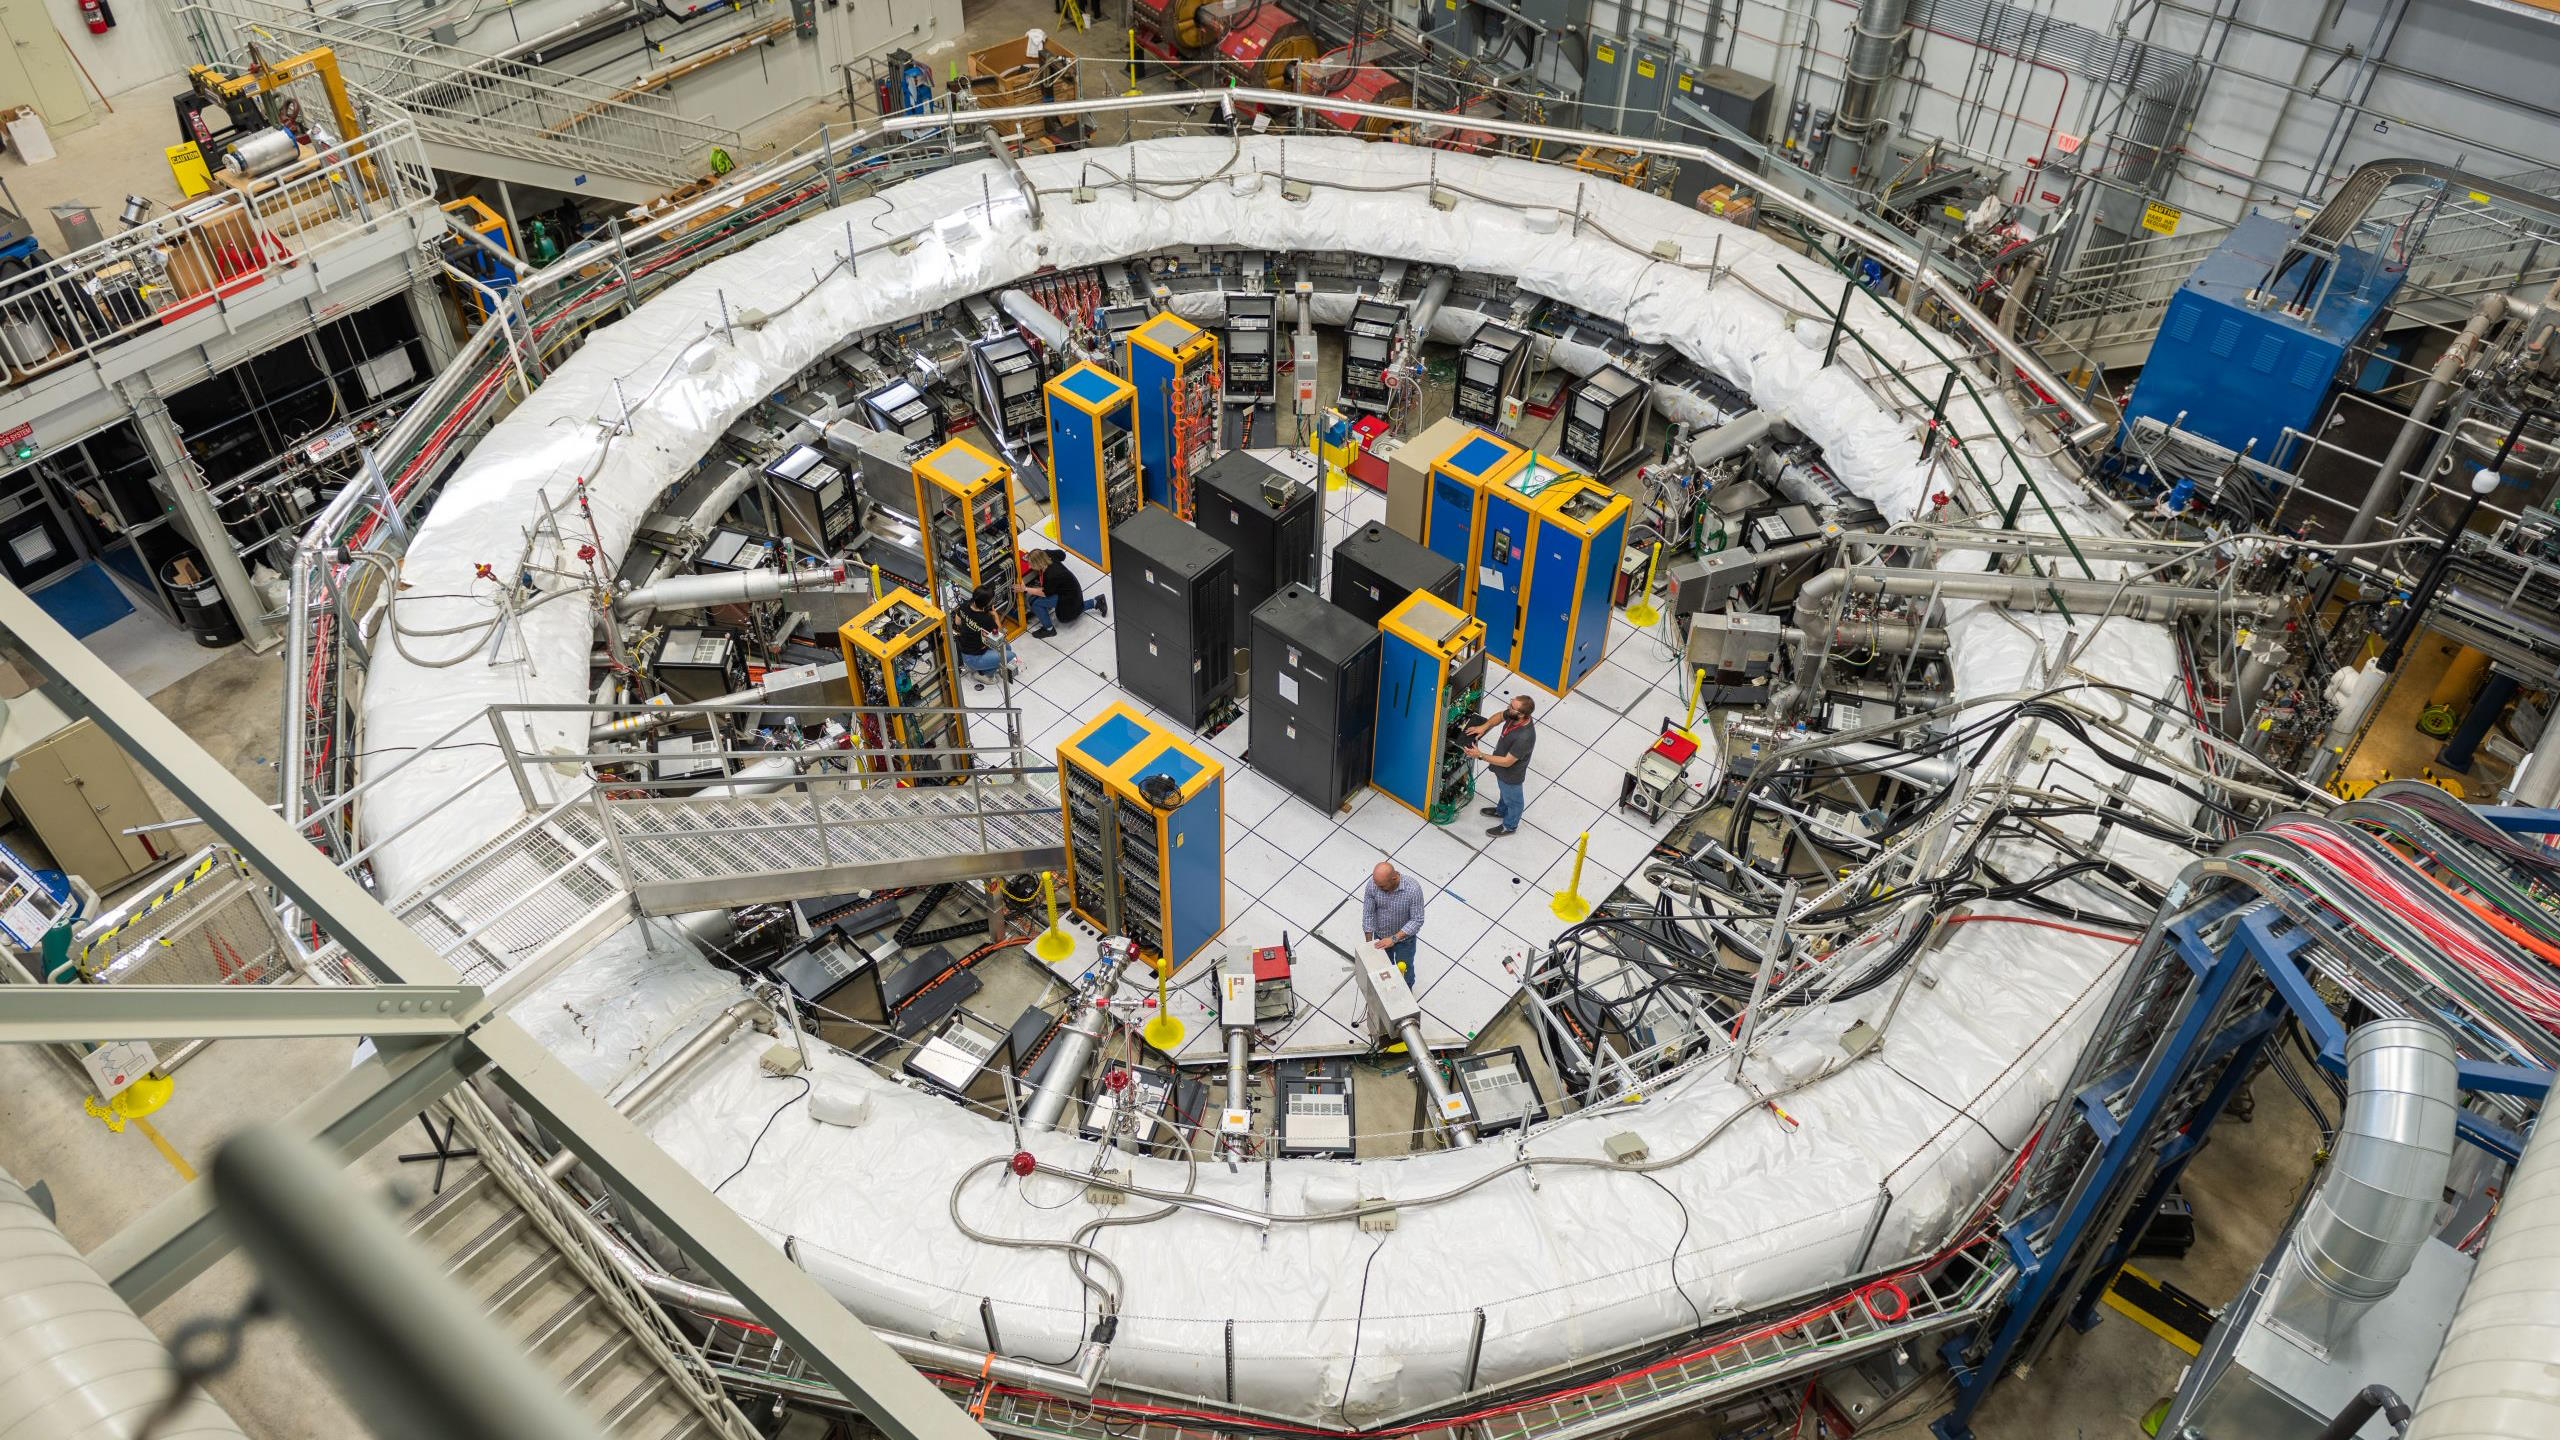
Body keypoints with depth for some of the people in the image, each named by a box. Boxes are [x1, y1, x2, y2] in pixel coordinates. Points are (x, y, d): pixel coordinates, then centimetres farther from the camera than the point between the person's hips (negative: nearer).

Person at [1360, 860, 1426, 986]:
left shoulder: (1413, 889, -34)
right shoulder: (1372, 886, -26)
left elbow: (1417, 920, -26)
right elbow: (1368, 915, -14)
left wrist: (1394, 939, -31)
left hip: (1404, 938, -2)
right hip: (1381, 938, 2)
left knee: (1404, 970, 23)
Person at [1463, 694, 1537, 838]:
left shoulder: (1524, 737, -44)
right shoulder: (1513, 716, -22)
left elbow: (1507, 762, -35)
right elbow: (1500, 716, 2)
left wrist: (1480, 755, -33)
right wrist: (1484, 726, -15)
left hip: (1511, 774, -7)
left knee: (1512, 799, 24)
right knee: (1504, 792, 36)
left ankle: (1509, 826, 51)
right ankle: (1501, 811, 64)